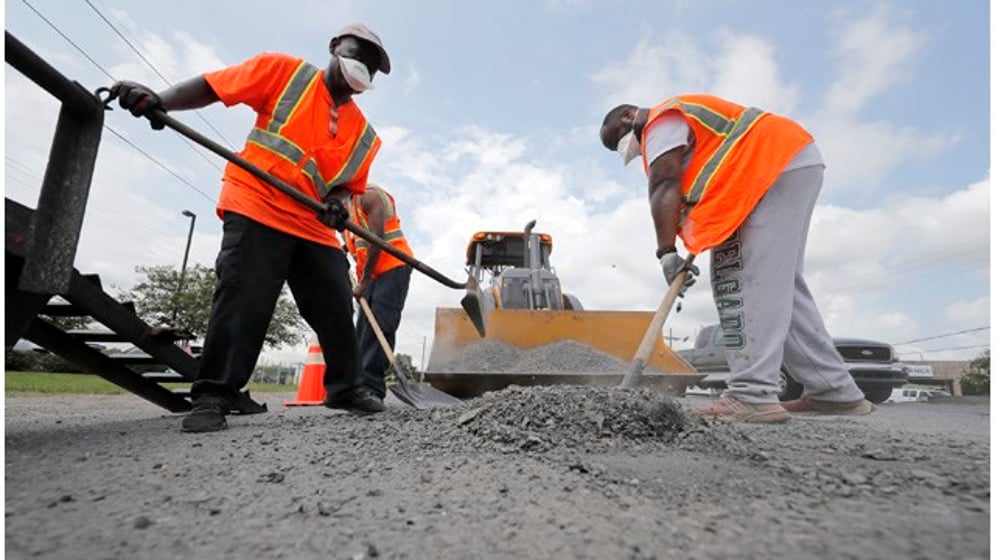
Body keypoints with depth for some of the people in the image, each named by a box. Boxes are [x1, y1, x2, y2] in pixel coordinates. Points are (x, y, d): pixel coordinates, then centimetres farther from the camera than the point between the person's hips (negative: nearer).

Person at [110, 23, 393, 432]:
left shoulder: (364, 134, 13)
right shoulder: (283, 71, 4)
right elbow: (211, 86, 2)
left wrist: (337, 203, -8)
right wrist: (158, 101, -13)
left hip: (314, 227, 5)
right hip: (256, 210, -4)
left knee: (337, 309, 2)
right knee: (242, 302, -12)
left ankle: (346, 387, 17)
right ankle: (213, 397, 1)